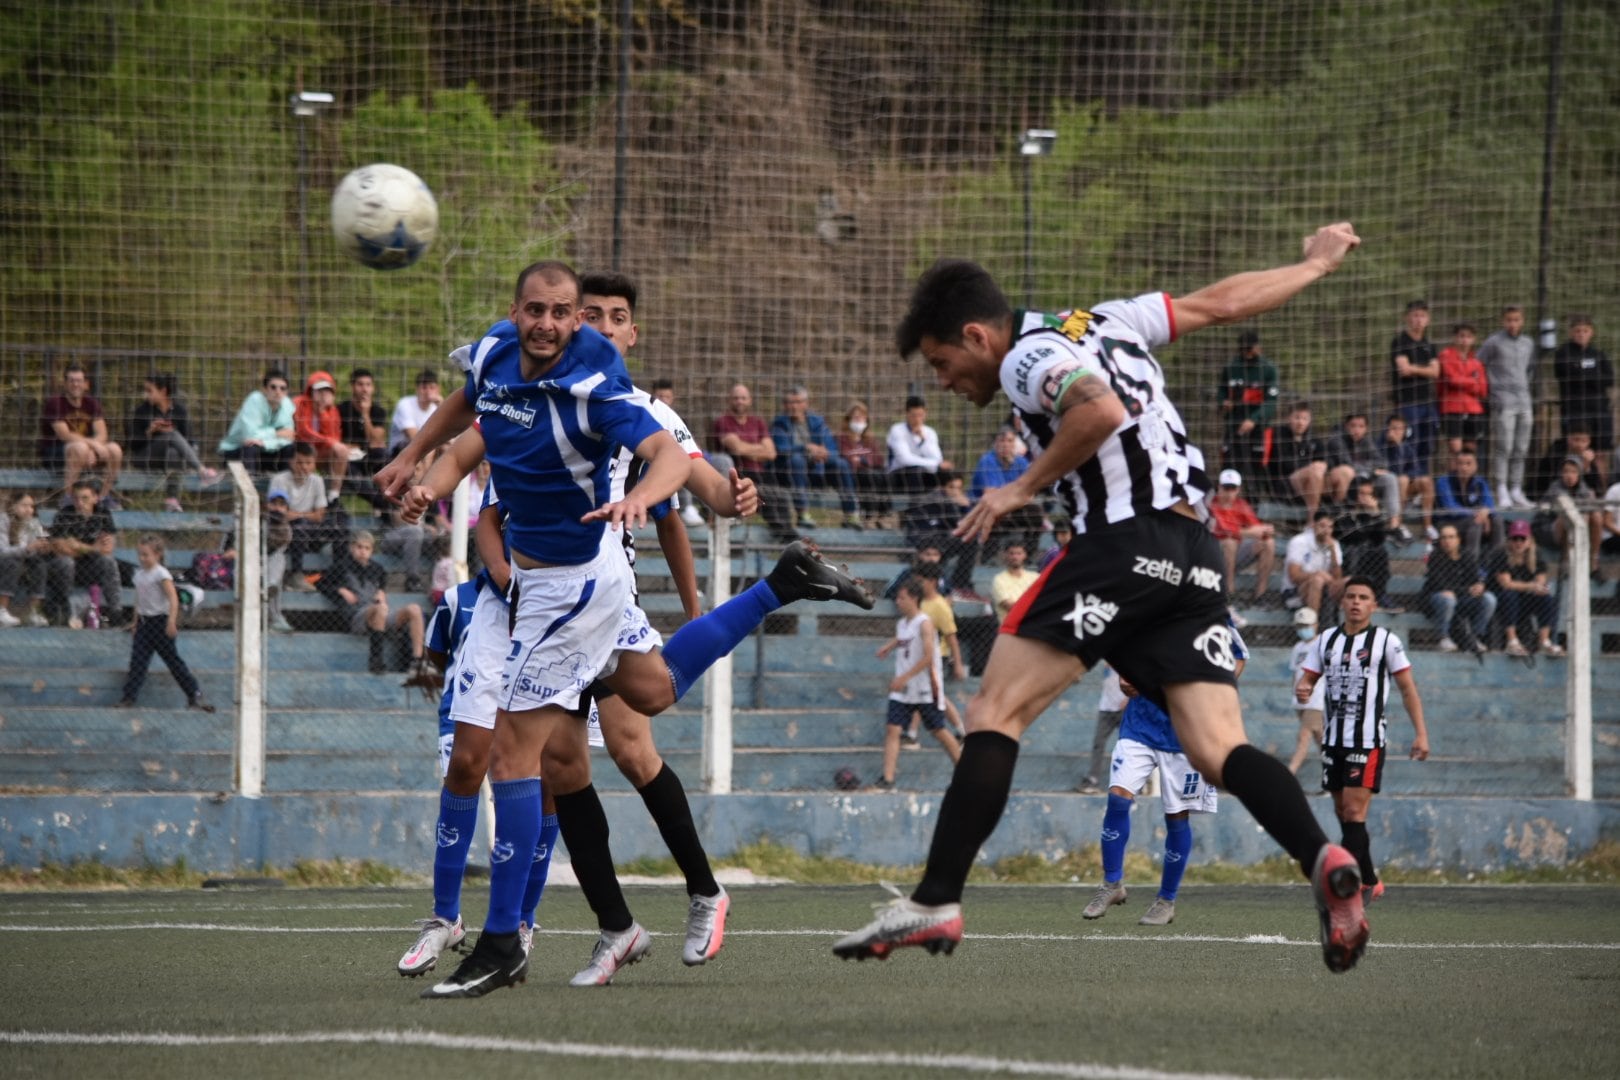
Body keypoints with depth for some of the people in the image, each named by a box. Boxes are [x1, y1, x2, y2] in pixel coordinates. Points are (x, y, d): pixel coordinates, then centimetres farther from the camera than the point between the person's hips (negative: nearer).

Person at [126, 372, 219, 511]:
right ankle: (201, 470, -42)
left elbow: (187, 440, 0)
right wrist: (149, 432, -20)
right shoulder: (141, 411, -3)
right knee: (172, 436, -29)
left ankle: (171, 500, -43)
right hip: (143, 457, -2)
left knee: (172, 452, -36)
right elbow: (131, 444, -4)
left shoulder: (178, 410, 1)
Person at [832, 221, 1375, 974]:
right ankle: (1322, 860, -27)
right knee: (1217, 751, -2)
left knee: (996, 712, -5)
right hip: (1193, 554, 8)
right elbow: (1223, 301, 30)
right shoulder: (1101, 321, 23)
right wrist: (1314, 265, 44)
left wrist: (1023, 488, -11)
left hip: (1123, 540, -8)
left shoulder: (1029, 357, -2)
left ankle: (935, 903, -12)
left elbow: (1102, 409, -22)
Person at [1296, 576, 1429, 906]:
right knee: (1342, 813, 8)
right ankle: (1369, 881, 18)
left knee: (1354, 811, -14)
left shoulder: (1386, 641, -2)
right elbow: (1308, 678, 14)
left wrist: (1420, 733, -9)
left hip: (1367, 741, -5)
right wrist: (1302, 691, -11)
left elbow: (1408, 689, -1)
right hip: (1333, 739, 5)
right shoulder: (1326, 640, 11)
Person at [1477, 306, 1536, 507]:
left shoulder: (1528, 343, 15)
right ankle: (1502, 492, -11)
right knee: (1503, 448, -10)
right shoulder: (1493, 343, -3)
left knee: (1521, 450, 5)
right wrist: (1487, 392, -2)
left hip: (1524, 402, 6)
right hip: (1503, 402, -6)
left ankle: (1516, 491, 10)